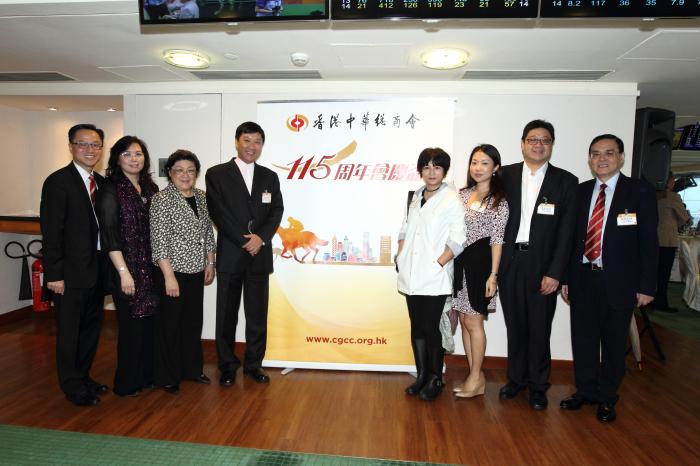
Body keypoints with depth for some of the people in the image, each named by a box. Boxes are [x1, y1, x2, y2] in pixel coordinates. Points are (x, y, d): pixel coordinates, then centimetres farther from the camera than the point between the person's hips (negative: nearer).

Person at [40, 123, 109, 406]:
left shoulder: (101, 182, 9)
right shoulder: (58, 182, -11)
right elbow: (51, 232, -14)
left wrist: (107, 266, 6)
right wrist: (54, 274, -16)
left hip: (96, 269, 7)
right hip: (70, 272, -7)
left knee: (91, 327, 17)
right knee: (69, 330, 8)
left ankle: (83, 376, 35)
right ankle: (72, 386, 24)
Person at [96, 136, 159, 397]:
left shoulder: (150, 188, 9)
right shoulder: (111, 190, -8)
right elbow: (109, 235, -12)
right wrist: (124, 272, -16)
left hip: (151, 268, 6)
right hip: (127, 269, -5)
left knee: (149, 322, 12)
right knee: (132, 325, 3)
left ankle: (146, 375, 30)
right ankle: (127, 383, 22)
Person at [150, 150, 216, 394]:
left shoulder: (201, 197, 7)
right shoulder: (161, 200, -12)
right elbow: (158, 241, -16)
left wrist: (210, 263, 11)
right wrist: (169, 276, -18)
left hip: (196, 272, 6)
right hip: (172, 273, -6)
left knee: (193, 321, 16)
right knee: (170, 325, 6)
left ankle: (192, 368, 32)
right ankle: (166, 376, 23)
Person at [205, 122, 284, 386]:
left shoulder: (270, 177, 11)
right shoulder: (216, 174, 0)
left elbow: (276, 212, 4)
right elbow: (219, 213, -7)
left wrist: (261, 238, -13)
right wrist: (244, 241, -12)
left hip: (260, 255, 3)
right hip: (229, 255, -2)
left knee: (258, 314, 9)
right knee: (226, 314, 8)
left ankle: (253, 364, 24)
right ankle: (228, 366, 23)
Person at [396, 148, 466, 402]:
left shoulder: (452, 199, -6)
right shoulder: (416, 197, 12)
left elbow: (457, 240, -10)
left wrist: (437, 264, -15)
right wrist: (401, 257, 5)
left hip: (435, 278, -5)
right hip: (411, 275, 6)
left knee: (431, 328, 1)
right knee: (417, 326, 12)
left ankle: (435, 379, 20)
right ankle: (421, 375, 26)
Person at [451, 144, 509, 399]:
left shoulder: (499, 201, -5)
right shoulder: (462, 194, 10)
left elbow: (497, 239, -8)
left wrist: (493, 275, -11)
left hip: (480, 262, -6)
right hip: (459, 261, 6)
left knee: (473, 321, 0)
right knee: (464, 320, 10)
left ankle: (476, 378, 15)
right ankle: (475, 375, 23)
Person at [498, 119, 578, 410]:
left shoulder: (566, 181, 2)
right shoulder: (505, 175, 5)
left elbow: (566, 231, -3)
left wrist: (555, 272, -9)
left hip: (542, 264, -1)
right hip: (509, 262, 2)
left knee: (539, 328, 8)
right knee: (515, 325, 13)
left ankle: (538, 385, 25)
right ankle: (516, 378, 30)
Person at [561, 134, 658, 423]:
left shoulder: (640, 192, -3)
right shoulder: (580, 192, 6)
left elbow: (648, 241, -4)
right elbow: (572, 237, 7)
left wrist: (646, 286, -7)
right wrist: (566, 277, 5)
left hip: (618, 282, -3)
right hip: (583, 279, 3)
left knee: (614, 343, 11)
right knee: (583, 340, 12)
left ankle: (607, 398, 29)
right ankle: (585, 391, 31)